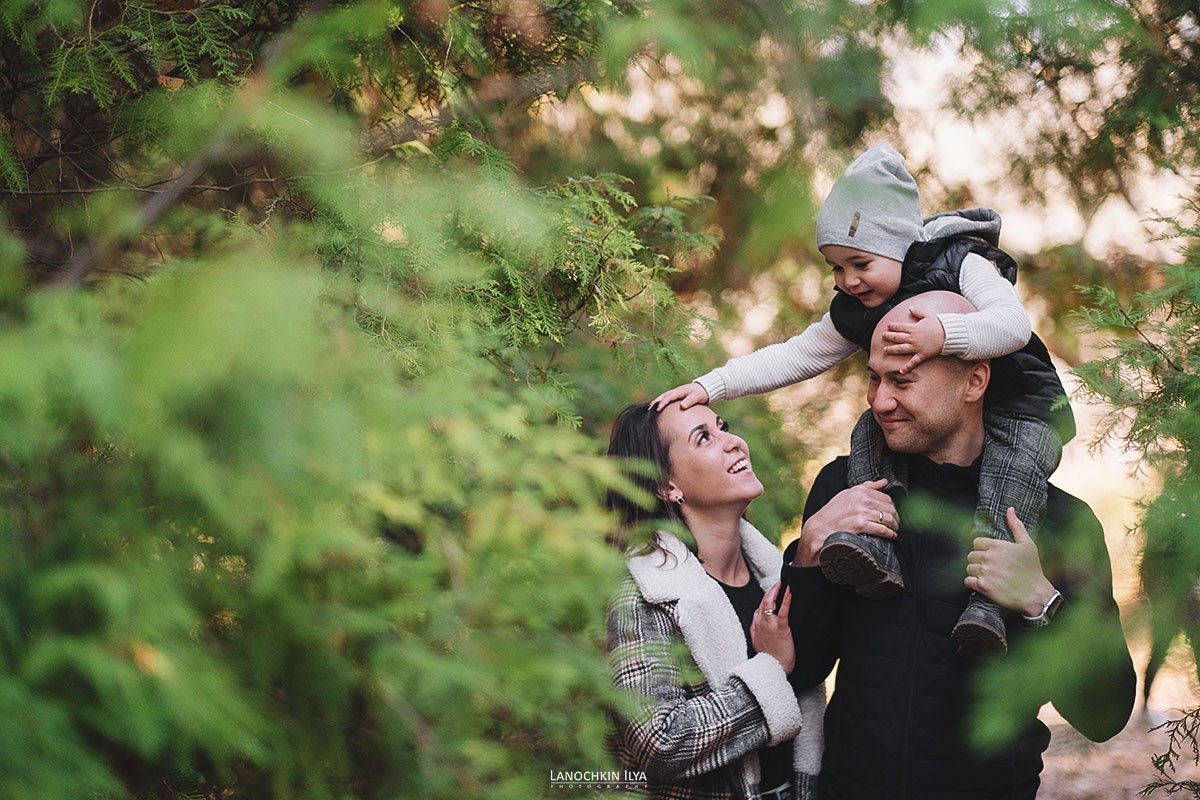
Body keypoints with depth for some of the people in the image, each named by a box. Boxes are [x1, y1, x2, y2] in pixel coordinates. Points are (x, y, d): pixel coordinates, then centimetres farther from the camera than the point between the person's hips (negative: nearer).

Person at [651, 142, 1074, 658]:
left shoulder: (963, 265, -17)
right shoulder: (854, 313, 1)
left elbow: (1015, 324, -32)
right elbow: (794, 356, 2)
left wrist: (944, 335, -50)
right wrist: (710, 387, -8)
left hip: (1022, 408, -6)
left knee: (1016, 460, -34)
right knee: (870, 430, -17)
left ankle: (991, 595, -46)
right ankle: (876, 547, -33)